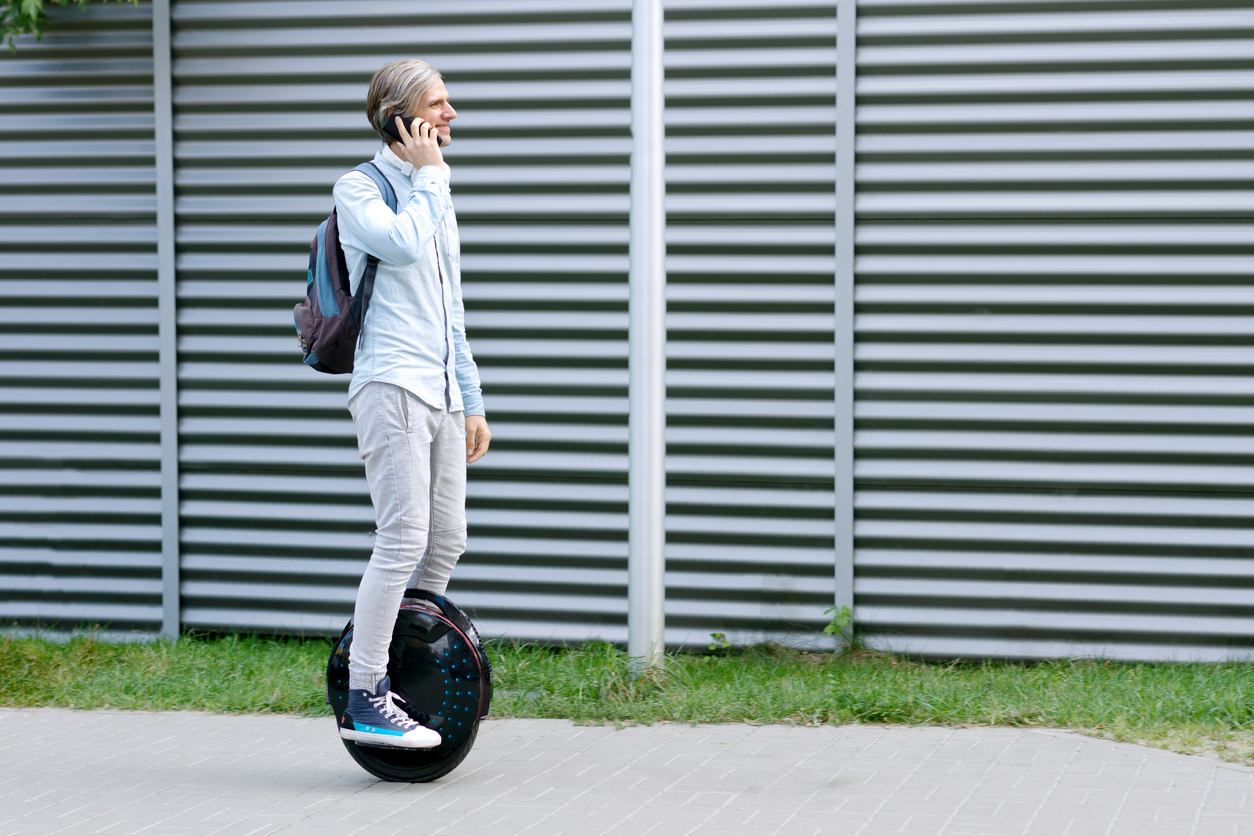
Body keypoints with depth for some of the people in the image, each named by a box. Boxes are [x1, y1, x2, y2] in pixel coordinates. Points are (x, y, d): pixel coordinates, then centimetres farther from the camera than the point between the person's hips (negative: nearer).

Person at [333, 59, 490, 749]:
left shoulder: (434, 196, 22)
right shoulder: (358, 189, -2)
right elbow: (401, 244, -24)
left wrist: (472, 401, 22)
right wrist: (427, 175, -9)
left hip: (442, 394, 8)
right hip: (391, 386, -8)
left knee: (447, 541, 9)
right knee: (404, 539, -14)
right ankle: (365, 703, -11)